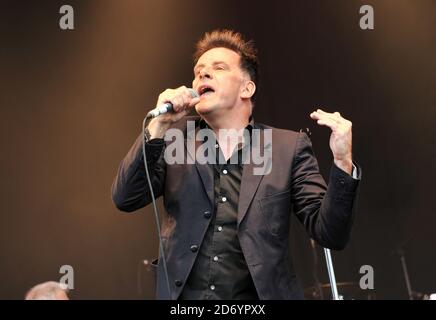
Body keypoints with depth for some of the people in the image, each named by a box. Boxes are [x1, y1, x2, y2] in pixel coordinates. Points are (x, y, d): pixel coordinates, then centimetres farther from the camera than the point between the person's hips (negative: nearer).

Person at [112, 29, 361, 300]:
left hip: (260, 296, -1)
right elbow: (125, 199, -1)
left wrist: (342, 161, -15)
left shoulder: (288, 147, 5)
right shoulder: (174, 140, 10)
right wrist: (159, 126, -9)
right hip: (184, 297, 1)